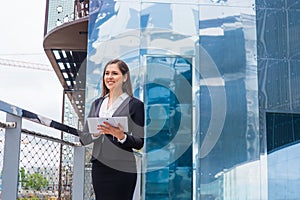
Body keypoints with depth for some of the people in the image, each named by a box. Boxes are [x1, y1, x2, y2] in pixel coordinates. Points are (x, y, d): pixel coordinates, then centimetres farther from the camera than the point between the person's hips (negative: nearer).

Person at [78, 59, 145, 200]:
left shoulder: (135, 104, 1)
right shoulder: (97, 103, 16)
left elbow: (139, 143, -3)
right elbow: (83, 138, 11)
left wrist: (121, 136, -21)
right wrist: (96, 133, -9)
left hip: (122, 170, -4)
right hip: (99, 167, 4)